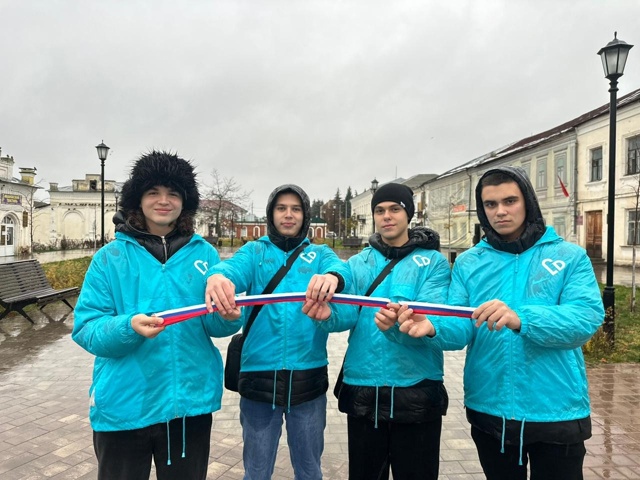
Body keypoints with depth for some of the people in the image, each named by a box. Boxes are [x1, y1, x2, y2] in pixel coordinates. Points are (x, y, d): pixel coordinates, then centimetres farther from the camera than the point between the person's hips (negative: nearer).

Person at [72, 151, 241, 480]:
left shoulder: (204, 254, 0)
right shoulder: (110, 257, -4)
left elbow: (215, 325, -2)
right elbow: (86, 329, -8)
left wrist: (229, 315, -25)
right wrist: (128, 327, -28)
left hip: (191, 401, 2)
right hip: (123, 405, -1)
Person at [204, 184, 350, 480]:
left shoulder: (320, 254, 6)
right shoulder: (255, 251, 4)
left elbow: (338, 267, -16)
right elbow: (235, 268, -17)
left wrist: (332, 276, -42)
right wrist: (217, 276, -42)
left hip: (308, 376, 1)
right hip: (259, 374, 0)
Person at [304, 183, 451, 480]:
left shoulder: (433, 262, -2)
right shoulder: (358, 263, 7)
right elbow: (347, 313, -7)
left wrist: (398, 323, -39)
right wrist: (328, 314, -30)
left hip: (416, 389, -2)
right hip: (362, 389, 3)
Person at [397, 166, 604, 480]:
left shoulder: (570, 256, -3)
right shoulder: (468, 262, 1)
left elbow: (586, 318, -19)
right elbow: (461, 328, -9)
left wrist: (521, 319, -36)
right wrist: (433, 326, -32)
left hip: (557, 411, -2)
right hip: (488, 410, 2)